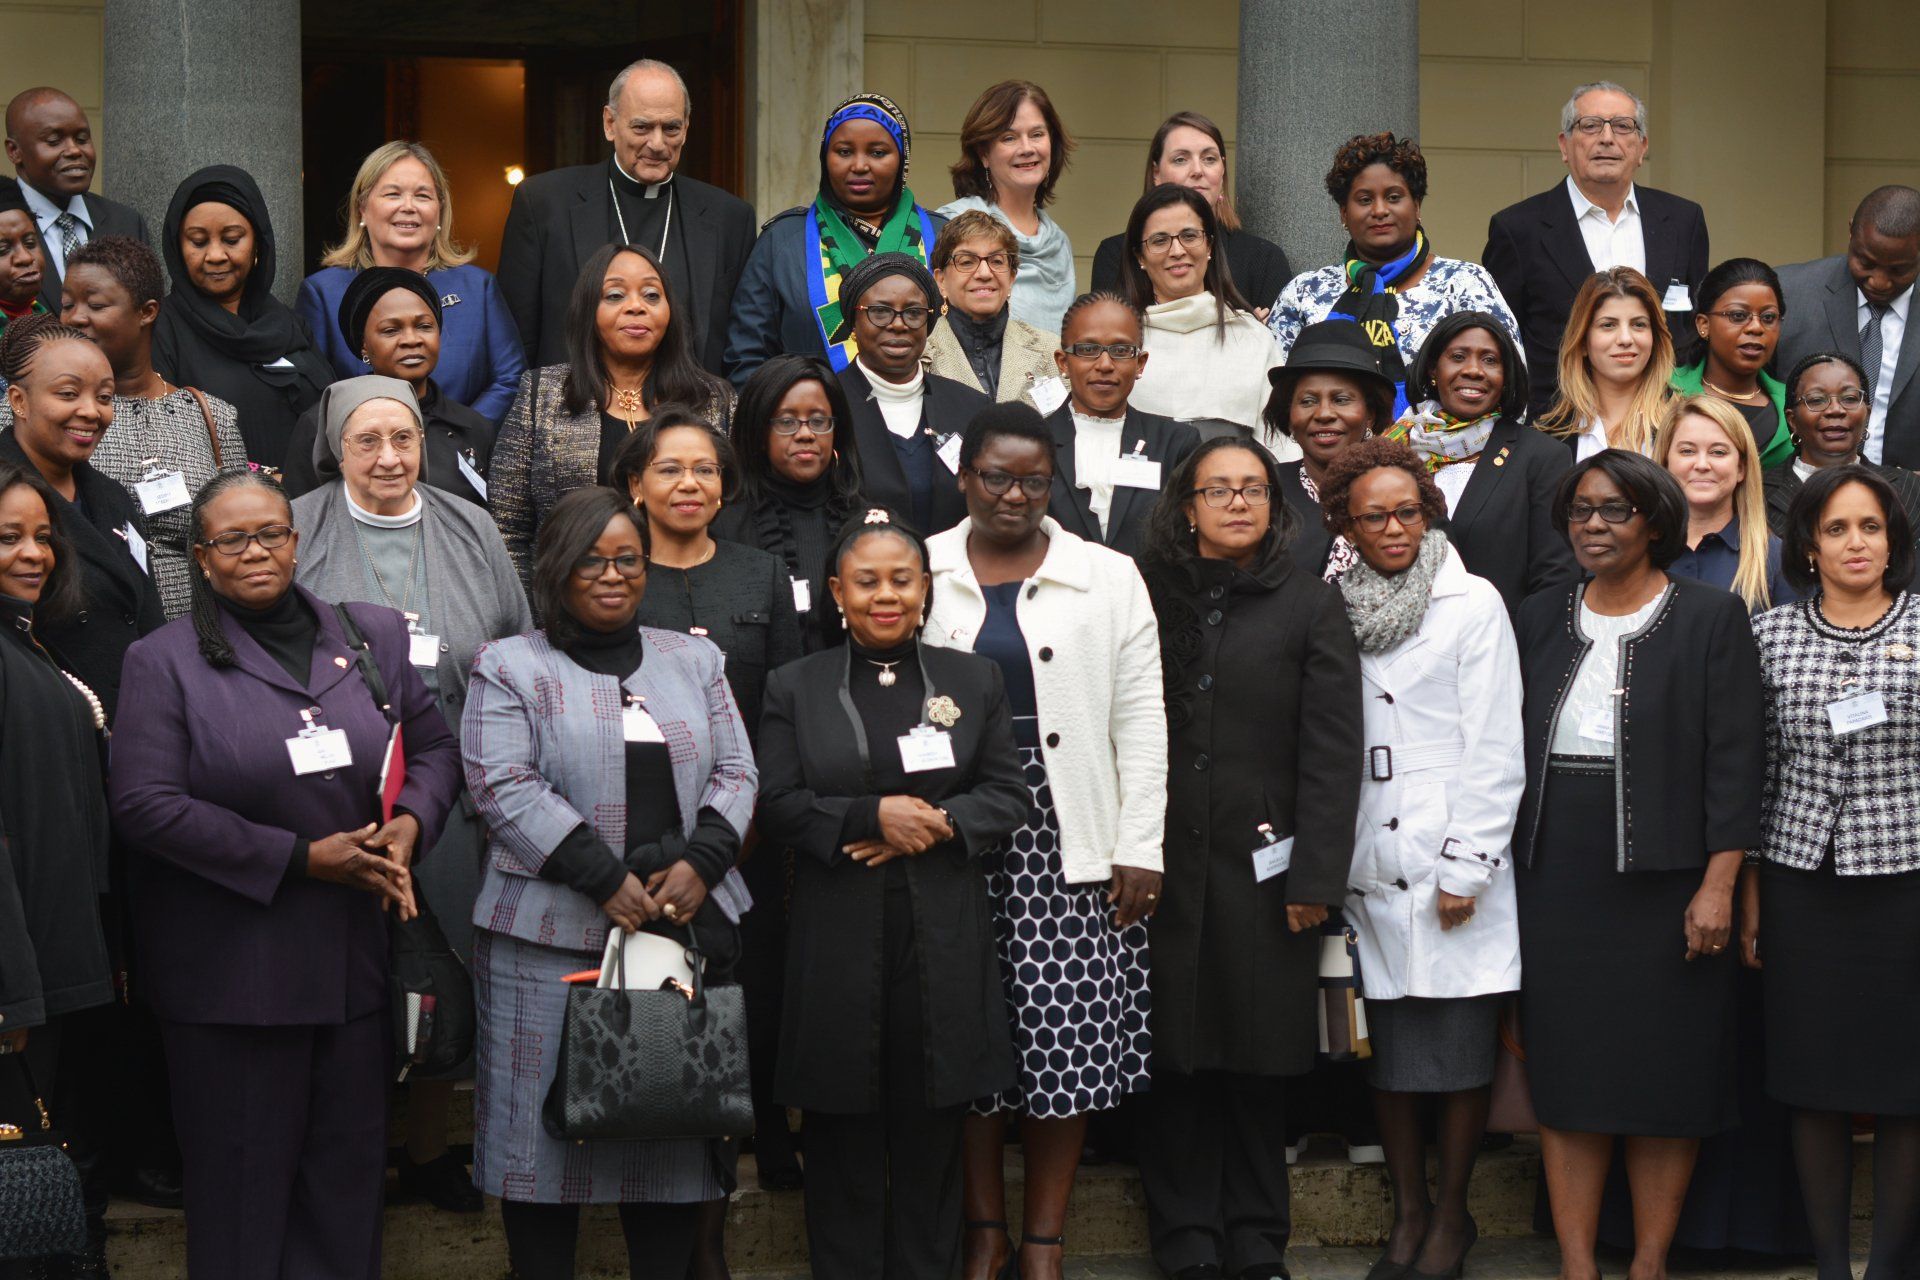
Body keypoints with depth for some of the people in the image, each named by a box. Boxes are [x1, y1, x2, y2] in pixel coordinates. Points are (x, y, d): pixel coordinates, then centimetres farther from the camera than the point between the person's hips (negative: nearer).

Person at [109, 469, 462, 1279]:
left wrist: (411, 821, -9)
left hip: (357, 960, 4)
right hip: (231, 967, -4)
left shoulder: (375, 637, 8)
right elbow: (146, 804, -13)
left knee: (350, 1167, 11)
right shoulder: (165, 661, -4)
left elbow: (433, 747, 15)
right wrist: (300, 859, -16)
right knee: (244, 1180, 5)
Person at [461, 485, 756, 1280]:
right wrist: (607, 880, -15)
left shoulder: (694, 662, 16)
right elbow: (505, 789, -8)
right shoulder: (510, 669, 3)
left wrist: (700, 863, -9)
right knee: (547, 1123, -1)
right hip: (552, 936, -4)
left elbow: (734, 773, 10)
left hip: (687, 927, 4)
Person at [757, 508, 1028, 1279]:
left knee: (932, 1141, 5)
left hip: (946, 944, 1)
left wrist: (938, 823, -12)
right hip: (838, 945, -1)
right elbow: (778, 808, -1)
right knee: (844, 1141, 3)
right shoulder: (795, 688, 7)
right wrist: (874, 817, -15)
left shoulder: (975, 680, 10)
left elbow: (1008, 798, 6)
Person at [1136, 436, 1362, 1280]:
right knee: (1174, 1062, 2)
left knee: (1257, 1066, 4)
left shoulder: (1311, 608, 5)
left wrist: (1315, 876, -7)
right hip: (1163, 870, 1)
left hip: (1261, 873, -1)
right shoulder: (1149, 598, 8)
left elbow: (1331, 752, 0)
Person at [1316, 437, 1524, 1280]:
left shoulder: (1471, 605, -1)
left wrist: (1466, 865, -8)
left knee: (1460, 1046, 1)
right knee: (1388, 1050, 5)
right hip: (1370, 864, 3)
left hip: (1452, 863, -3)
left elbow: (1493, 749, -3)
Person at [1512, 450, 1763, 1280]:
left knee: (1663, 1079, 1)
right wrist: (1502, 869, 6)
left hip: (1663, 875, -3)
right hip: (1555, 882, 4)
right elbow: (1512, 749, 12)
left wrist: (1717, 884, -12)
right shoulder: (1540, 619, 11)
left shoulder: (1711, 617, -1)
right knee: (1564, 1073, 4)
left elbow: (1734, 760, -5)